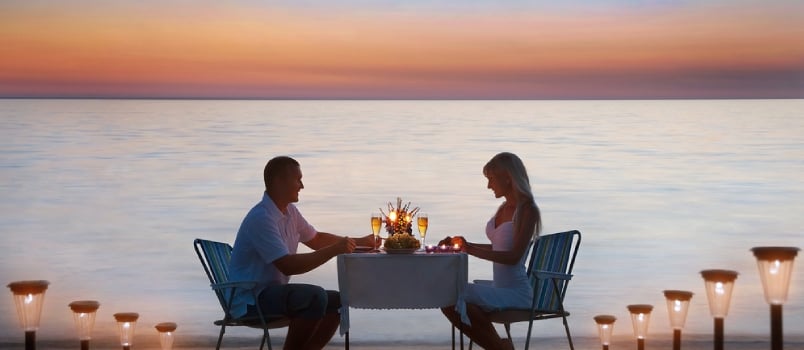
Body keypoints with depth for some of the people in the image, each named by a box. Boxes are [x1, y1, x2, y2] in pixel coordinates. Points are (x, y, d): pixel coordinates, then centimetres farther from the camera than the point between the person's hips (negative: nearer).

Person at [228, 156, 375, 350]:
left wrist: (359, 242, 13)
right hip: (250, 299, -10)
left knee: (337, 301, 0)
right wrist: (334, 250, -25)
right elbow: (288, 266, -27)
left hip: (273, 291, 10)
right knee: (316, 297, -28)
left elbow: (316, 239, 24)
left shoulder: (289, 211, 9)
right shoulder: (261, 218, -21)